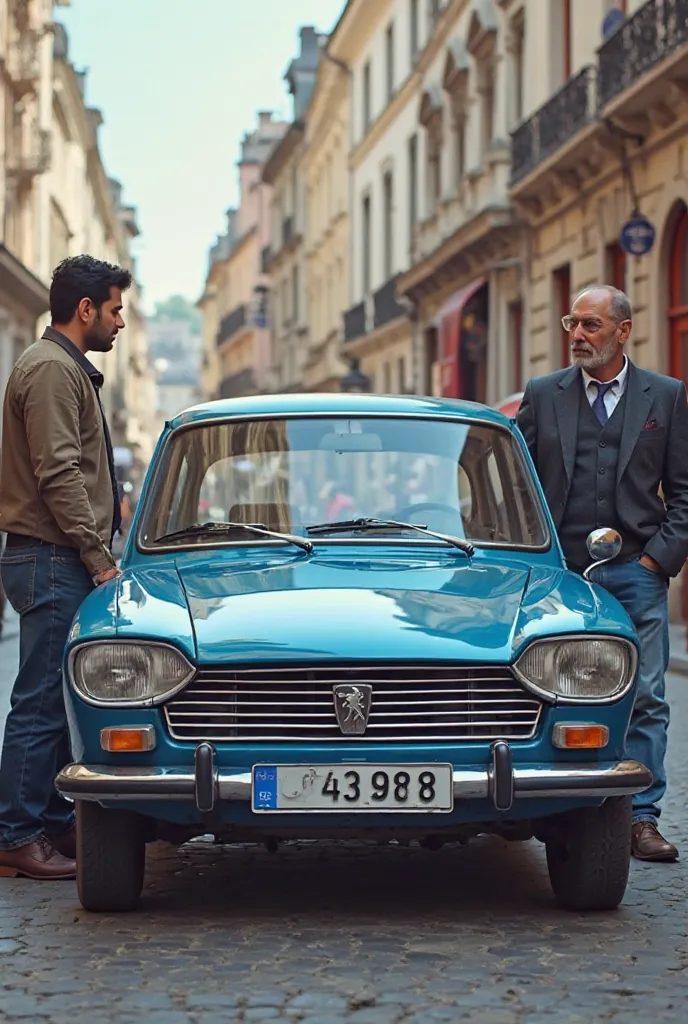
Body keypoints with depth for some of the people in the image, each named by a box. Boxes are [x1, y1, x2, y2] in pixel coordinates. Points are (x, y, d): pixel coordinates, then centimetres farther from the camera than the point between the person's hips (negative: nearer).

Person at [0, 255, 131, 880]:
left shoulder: (68, 369, 21)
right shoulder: (51, 370, -12)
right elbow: (59, 475, -20)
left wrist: (100, 552, 19)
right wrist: (98, 558, -18)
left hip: (62, 564, 11)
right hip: (52, 562, -11)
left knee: (63, 700, 13)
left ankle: (56, 825, 19)